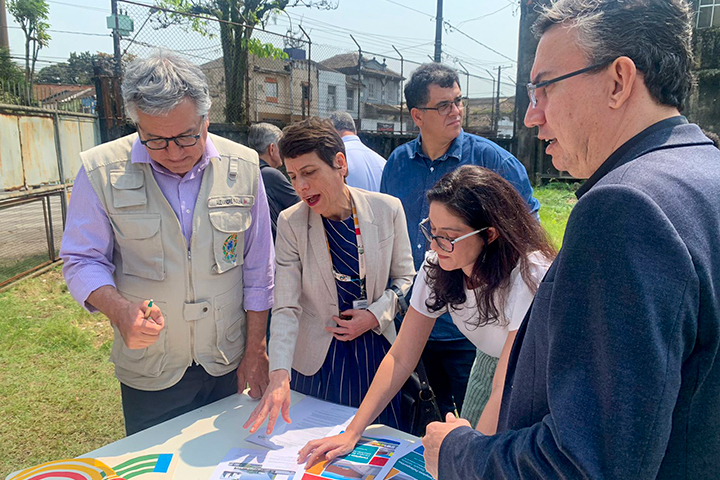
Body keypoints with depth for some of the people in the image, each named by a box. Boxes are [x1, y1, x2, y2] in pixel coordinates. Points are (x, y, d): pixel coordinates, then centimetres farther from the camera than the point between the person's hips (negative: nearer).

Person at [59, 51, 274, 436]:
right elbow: (82, 261, -2)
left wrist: (255, 351, 0)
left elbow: (258, 268, -1)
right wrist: (120, 310, -23)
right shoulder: (100, 171, -9)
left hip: (229, 364, 2)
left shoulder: (242, 167, -5)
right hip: (150, 374, -1)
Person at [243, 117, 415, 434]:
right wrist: (279, 375, -26)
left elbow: (404, 278, 3)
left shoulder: (388, 209, -9)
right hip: (317, 360, -1)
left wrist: (375, 315, -12)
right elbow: (286, 308, -15)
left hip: (376, 349, 1)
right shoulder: (291, 223, -11)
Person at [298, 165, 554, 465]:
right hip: (488, 370, 4)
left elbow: (506, 392, -34)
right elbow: (400, 358, -12)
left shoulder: (529, 275, -32)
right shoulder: (437, 266, -16)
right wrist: (353, 431, -17)